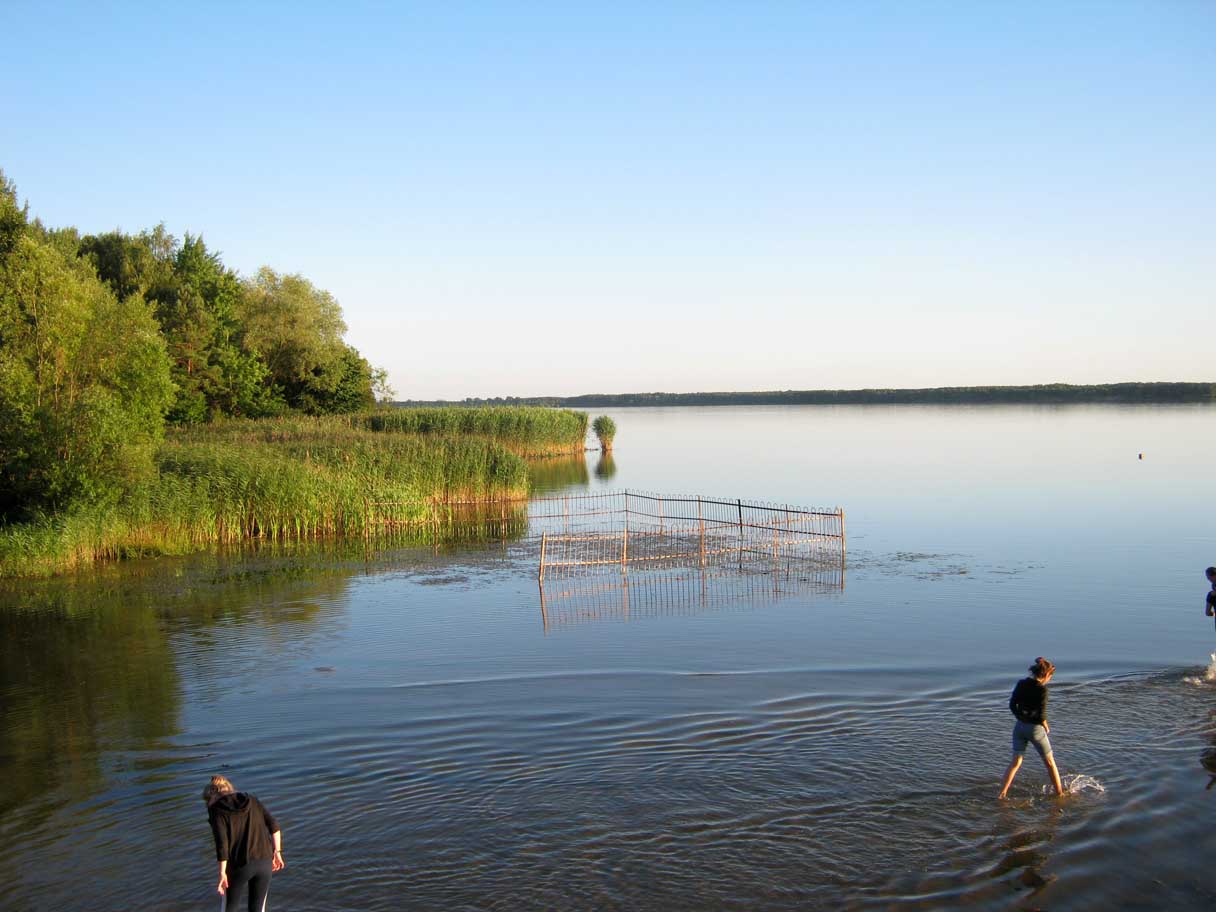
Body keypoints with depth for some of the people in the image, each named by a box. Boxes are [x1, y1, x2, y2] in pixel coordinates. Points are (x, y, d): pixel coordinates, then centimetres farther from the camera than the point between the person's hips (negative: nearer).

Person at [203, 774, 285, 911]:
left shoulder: (217, 810, -2)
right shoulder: (251, 800, 11)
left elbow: (221, 844, -12)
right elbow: (274, 825, 4)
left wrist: (222, 873, -8)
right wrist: (277, 853, 10)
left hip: (239, 865, -4)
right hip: (264, 861, 4)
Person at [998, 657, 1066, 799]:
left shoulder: (1021, 684, 0)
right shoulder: (1042, 689, -17)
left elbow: (1012, 706, 5)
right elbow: (1041, 714, -18)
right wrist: (1046, 727, -1)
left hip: (1019, 727, 5)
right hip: (1035, 729, -5)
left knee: (1015, 762, 10)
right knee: (1050, 762, 14)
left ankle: (1002, 794, 3)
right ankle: (1060, 793, 25)